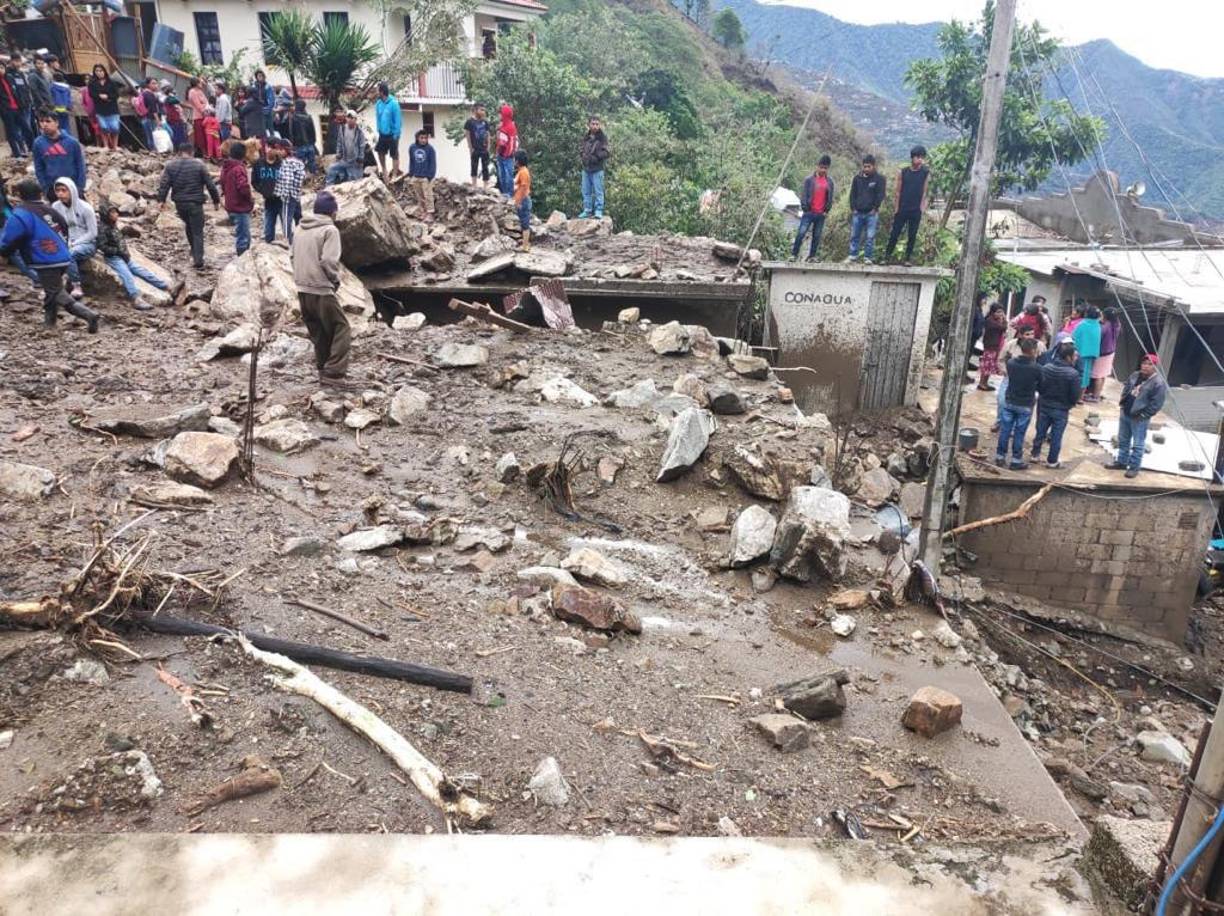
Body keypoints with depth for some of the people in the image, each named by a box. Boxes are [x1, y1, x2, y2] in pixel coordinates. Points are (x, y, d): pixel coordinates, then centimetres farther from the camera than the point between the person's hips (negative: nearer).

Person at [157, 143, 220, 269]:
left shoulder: (170, 165, 2)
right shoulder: (199, 165, -5)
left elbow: (164, 184, -4)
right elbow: (210, 185, -5)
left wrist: (161, 199, 2)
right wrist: (216, 200, 4)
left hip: (179, 203, 3)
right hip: (195, 203, -3)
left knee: (189, 226, 26)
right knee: (197, 232, 0)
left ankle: (194, 253, 34)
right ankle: (198, 261, -6)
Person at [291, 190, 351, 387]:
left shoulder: (300, 230, 11)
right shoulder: (330, 230, -11)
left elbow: (292, 256, 13)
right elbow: (329, 261, -20)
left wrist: (303, 274, 16)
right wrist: (336, 280, -4)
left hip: (302, 289, 8)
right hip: (321, 290, -8)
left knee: (318, 332, 19)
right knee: (341, 329, 0)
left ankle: (323, 370, 27)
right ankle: (333, 373, -8)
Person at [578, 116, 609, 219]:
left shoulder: (602, 138, -5)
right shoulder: (586, 138, 10)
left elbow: (607, 152, -10)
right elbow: (580, 149, 21)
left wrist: (595, 156, -16)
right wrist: (582, 157, 1)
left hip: (597, 169, -5)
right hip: (586, 169, 5)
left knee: (598, 191, -3)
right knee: (586, 191, 8)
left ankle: (599, 211, 0)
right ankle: (587, 210, 16)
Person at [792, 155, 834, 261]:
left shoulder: (829, 182, 8)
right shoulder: (809, 179, -2)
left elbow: (830, 197, 11)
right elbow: (804, 195, -3)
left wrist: (827, 210, 3)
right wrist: (805, 208, -8)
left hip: (821, 214, 3)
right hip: (809, 212, -3)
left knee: (817, 236, 5)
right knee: (801, 233, -9)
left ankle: (812, 256, 12)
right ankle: (794, 254, -3)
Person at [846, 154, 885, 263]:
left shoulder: (879, 179, -1)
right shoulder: (857, 178, 8)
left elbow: (880, 195, -3)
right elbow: (852, 194, 10)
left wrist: (875, 209, -8)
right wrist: (853, 208, 2)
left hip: (871, 213, -3)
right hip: (857, 213, 3)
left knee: (870, 237, -2)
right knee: (854, 235, 6)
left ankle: (867, 257, 3)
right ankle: (852, 256, 14)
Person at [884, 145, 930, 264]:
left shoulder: (925, 173, 1)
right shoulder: (902, 173, 0)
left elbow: (924, 193, 1)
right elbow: (897, 192, 1)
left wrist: (922, 209, -4)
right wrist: (896, 209, -3)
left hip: (916, 211, 0)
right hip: (902, 209, 0)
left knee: (912, 236, 4)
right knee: (894, 234, 0)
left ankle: (908, 258, 11)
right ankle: (887, 256, 7)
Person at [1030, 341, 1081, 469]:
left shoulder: (1046, 367, -7)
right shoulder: (1073, 374, -21)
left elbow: (1038, 387, 0)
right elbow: (1075, 396, -16)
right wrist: (1069, 404, 4)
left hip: (1044, 406, 4)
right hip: (1061, 410, -4)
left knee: (1040, 431, 18)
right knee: (1056, 436, 9)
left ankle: (1035, 454, 30)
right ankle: (1052, 461, 19)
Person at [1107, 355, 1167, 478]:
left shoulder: (1158, 383, -17)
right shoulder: (1135, 375, 5)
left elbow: (1156, 404, -18)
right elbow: (1125, 386, 21)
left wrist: (1142, 414, -17)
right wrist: (1124, 402, 9)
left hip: (1140, 418, -7)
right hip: (1125, 413, 7)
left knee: (1138, 445, 3)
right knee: (1123, 440, 19)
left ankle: (1134, 467, 13)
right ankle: (1121, 461, 33)